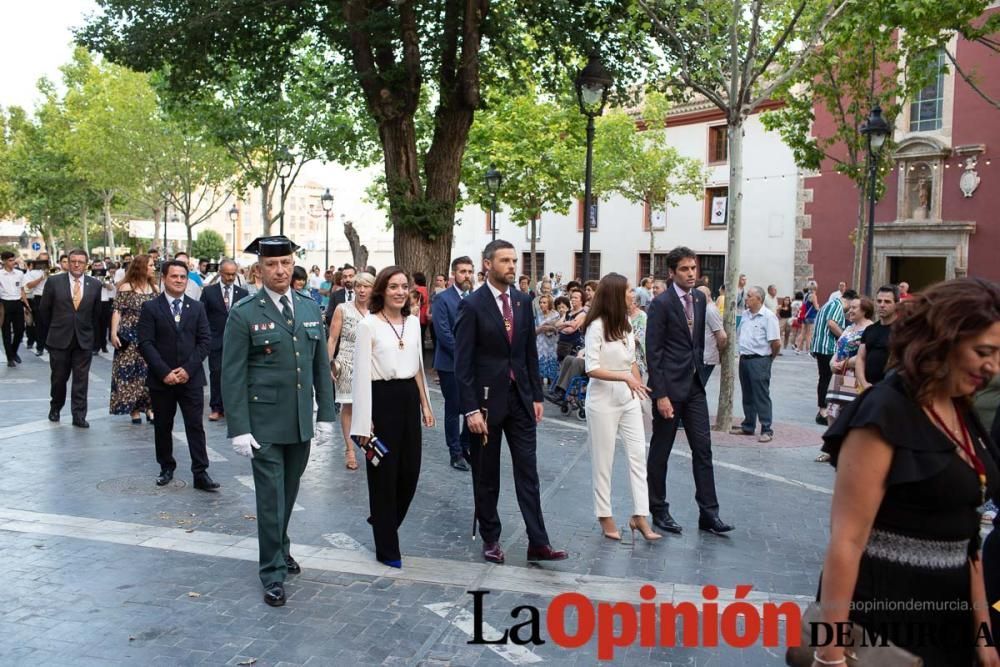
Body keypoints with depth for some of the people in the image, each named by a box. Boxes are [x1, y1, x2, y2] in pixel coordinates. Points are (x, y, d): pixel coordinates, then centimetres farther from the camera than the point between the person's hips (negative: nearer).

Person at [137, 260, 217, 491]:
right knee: (162, 427, 10)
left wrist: (188, 369, -10)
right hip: (161, 379, 0)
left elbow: (205, 340, 1)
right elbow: (145, 343, -5)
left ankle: (200, 474, -1)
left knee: (195, 426, -3)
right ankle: (166, 468, 26)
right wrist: (164, 372, -14)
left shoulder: (197, 307, 7)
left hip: (191, 378, 0)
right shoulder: (150, 308, 1)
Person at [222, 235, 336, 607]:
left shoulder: (311, 310, 7)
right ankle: (273, 572, 13)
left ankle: (280, 549, 38)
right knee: (271, 498, 0)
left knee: (288, 494, 17)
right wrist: (239, 429, -13)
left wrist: (326, 415, 7)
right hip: (264, 424, -4)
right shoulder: (244, 315, -7)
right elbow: (233, 376, -8)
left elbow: (321, 366, 11)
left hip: (301, 423, 5)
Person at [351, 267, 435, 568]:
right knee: (384, 474, 4)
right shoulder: (369, 324, -9)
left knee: (410, 470, 9)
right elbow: (362, 374, -10)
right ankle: (387, 548, 17)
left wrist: (425, 404, 14)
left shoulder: (413, 321, 8)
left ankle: (384, 522, 37)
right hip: (382, 399, -6)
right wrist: (365, 421, -12)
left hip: (409, 398, 6)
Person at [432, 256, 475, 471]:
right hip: (451, 364, -4)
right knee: (454, 409, 5)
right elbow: (443, 333, -13)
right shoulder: (443, 299, -7)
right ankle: (456, 453, 17)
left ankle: (466, 445, 23)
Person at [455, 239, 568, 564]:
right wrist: (471, 409, -16)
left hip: (520, 397, 4)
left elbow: (530, 352, 11)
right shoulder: (472, 305, -10)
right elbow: (463, 362, -12)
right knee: (486, 476, 9)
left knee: (528, 472, 4)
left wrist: (537, 396, 8)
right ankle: (490, 539, 23)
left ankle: (538, 543, 9)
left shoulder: (523, 301, 6)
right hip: (487, 398, -4)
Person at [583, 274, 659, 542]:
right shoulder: (597, 326, -13)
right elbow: (592, 369, -18)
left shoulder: (626, 324, 7)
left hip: (629, 399, 7)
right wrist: (625, 377, -26)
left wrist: (639, 387, 10)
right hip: (603, 400, -6)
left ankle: (639, 516, 8)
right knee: (603, 460, 5)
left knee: (638, 455, 2)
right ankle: (605, 517, 17)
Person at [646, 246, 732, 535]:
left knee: (702, 448, 6)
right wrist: (660, 395, -17)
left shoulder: (699, 298, 8)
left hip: (694, 384, 6)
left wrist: (699, 369, 12)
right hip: (669, 386, -6)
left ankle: (708, 512, 12)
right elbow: (653, 352, -14)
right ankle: (658, 510, 19)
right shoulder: (661, 304, -13)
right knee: (660, 451, 6)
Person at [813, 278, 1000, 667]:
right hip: (883, 612, -8)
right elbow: (847, 539, -22)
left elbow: (962, 531, 14)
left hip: (946, 615, 8)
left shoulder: (962, 415, 7)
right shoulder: (886, 413, -18)